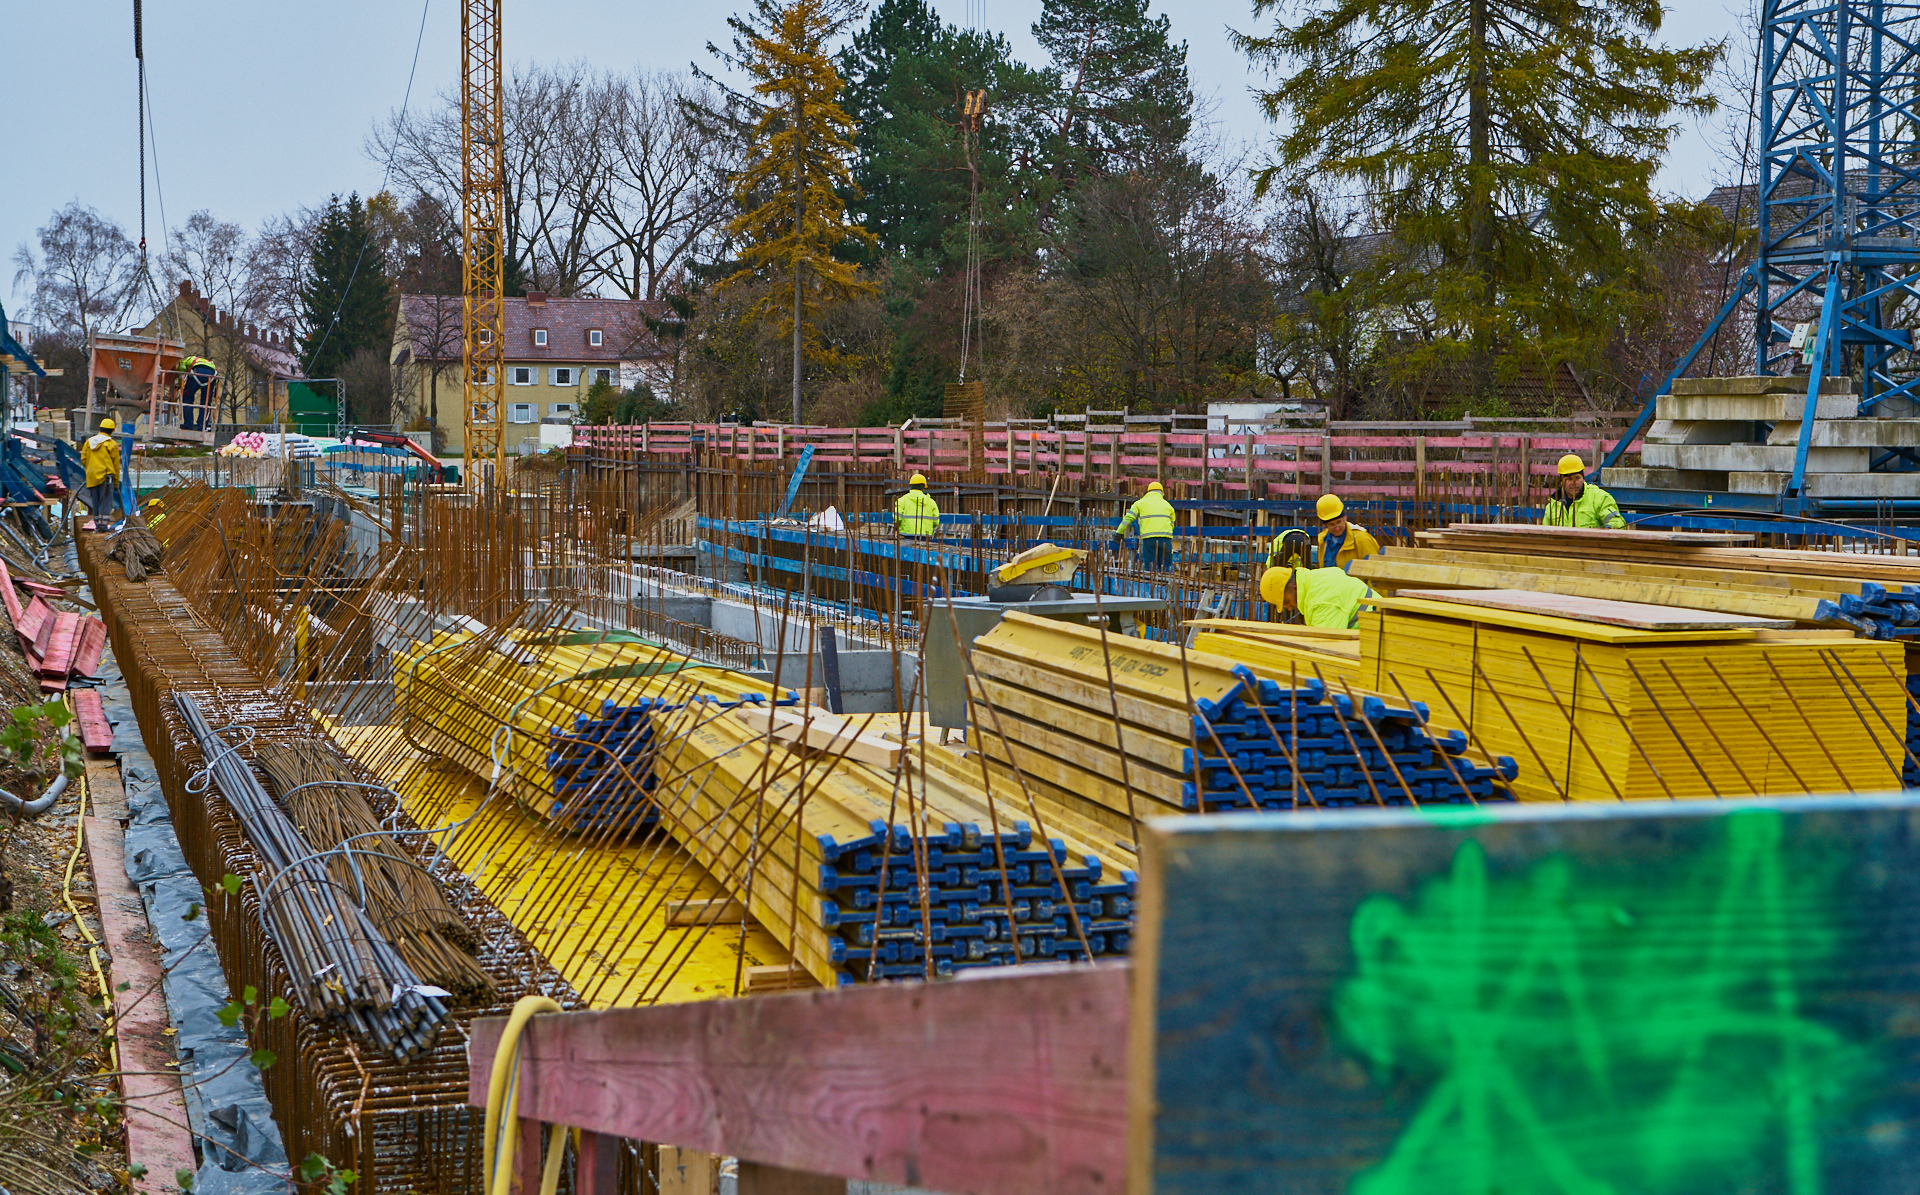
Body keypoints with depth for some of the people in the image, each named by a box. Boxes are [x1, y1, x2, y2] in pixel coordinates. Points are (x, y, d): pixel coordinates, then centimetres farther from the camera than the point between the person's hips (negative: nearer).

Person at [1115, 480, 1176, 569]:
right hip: (1165, 538, 2)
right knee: (1165, 567, 3)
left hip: (1149, 538, -2)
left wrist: (1119, 533, 11)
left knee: (1151, 568, -3)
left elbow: (1128, 518, 8)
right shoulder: (1167, 505, 22)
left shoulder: (1141, 503, 15)